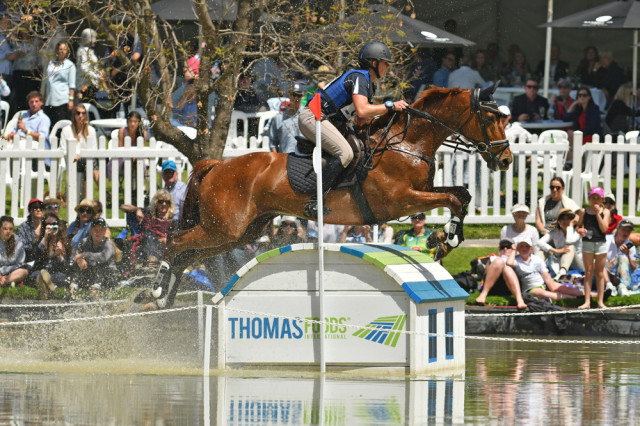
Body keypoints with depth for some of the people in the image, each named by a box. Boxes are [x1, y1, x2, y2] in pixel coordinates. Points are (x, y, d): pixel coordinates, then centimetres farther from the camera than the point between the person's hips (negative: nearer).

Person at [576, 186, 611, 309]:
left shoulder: (605, 212, 1)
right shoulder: (583, 211, 3)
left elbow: (604, 228, -9)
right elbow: (579, 227, 9)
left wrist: (598, 213, -13)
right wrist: (580, 231, -15)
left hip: (601, 243, 0)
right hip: (587, 243, 0)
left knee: (600, 274, 6)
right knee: (588, 273, 2)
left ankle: (600, 301, 11)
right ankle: (587, 301, 3)